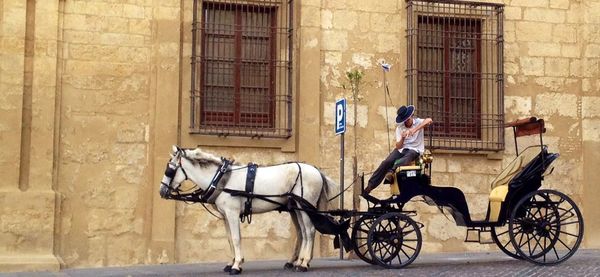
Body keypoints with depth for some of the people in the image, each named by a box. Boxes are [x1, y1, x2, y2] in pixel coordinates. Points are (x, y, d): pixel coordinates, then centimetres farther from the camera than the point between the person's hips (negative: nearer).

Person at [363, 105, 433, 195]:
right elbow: (398, 146, -3)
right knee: (386, 162, -20)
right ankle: (370, 186, -21)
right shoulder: (399, 127, 3)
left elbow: (429, 120, -31)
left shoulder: (418, 122, -6)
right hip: (401, 149, 2)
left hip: (414, 150, -2)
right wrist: (402, 138, -25)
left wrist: (414, 130, -40)